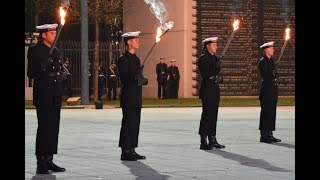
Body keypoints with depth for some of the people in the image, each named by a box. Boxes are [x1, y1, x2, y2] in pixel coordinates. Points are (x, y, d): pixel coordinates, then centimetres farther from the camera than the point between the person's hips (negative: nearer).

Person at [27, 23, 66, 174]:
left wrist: (62, 75, 8)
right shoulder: (35, 51, -4)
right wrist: (43, 67, -24)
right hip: (43, 95, -7)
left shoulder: (56, 52, 18)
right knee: (44, 127, -10)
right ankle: (41, 163, -8)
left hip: (56, 95, 7)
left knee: (53, 127, 7)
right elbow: (31, 73, -9)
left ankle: (49, 160, 13)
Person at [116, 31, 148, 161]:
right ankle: (125, 151, -4)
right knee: (128, 124, -7)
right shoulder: (123, 59, -9)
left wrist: (143, 80, -2)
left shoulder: (136, 59, 18)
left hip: (136, 98, 9)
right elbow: (124, 79, -15)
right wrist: (135, 78, -30)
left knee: (135, 124, 10)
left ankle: (132, 150, 15)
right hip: (128, 97, -9)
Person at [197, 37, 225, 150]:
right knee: (207, 115, -8)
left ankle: (212, 141, 14)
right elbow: (206, 75, -17)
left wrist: (219, 78, 0)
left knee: (213, 116, 9)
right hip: (207, 91, -8)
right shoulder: (203, 58, -9)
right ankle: (203, 142, -6)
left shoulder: (215, 58, 17)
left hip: (215, 90, 8)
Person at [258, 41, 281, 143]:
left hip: (273, 90, 9)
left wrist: (277, 79, 2)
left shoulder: (271, 61, 17)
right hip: (266, 90, -9)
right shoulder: (262, 62, -9)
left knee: (272, 112, 9)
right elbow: (265, 76, -15)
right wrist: (274, 80, -11)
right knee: (266, 112, -7)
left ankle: (269, 134, 13)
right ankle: (264, 135, -4)